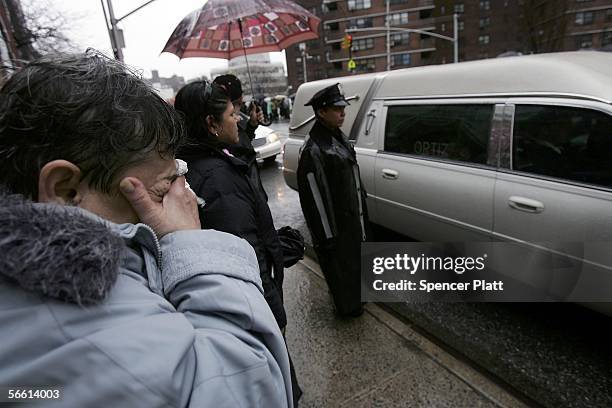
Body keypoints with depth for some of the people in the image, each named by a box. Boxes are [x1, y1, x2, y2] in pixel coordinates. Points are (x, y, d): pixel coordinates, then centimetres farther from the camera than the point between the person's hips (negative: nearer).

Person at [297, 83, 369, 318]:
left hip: (352, 216, 9)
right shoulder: (313, 151, -25)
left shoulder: (339, 137, 5)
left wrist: (360, 209, 18)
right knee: (340, 265, 12)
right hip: (336, 224, -9)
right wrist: (326, 236, -19)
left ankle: (355, 296, 50)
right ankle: (348, 306, 36)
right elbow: (314, 198, -24)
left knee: (354, 259, 26)